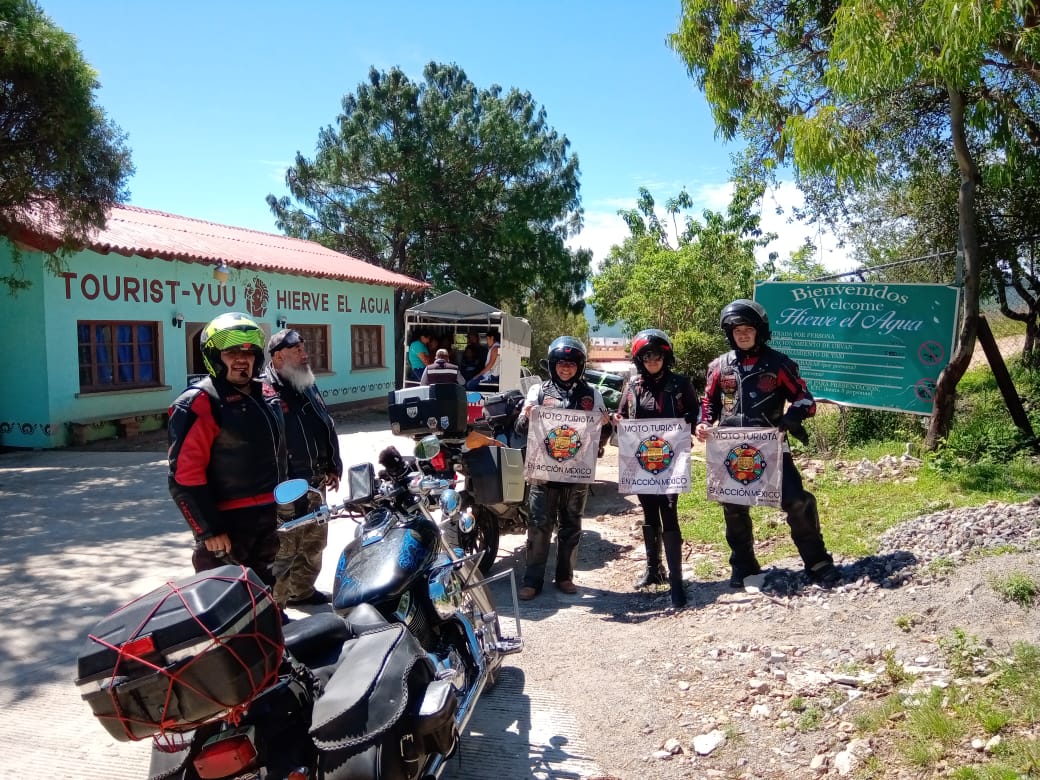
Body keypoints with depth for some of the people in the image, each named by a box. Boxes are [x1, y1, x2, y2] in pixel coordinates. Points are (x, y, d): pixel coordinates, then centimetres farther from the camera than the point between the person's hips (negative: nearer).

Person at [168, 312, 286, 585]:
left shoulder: (265, 395, 10)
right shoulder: (200, 403, -15)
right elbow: (185, 475, -19)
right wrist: (208, 529, -20)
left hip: (269, 519, 8)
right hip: (228, 524, -8)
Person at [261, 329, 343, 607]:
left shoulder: (307, 386, 14)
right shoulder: (265, 392, -16)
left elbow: (326, 428, 21)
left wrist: (333, 466, 18)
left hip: (315, 483, 9)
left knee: (314, 541, 21)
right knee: (283, 550, -4)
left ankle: (302, 590, 38)